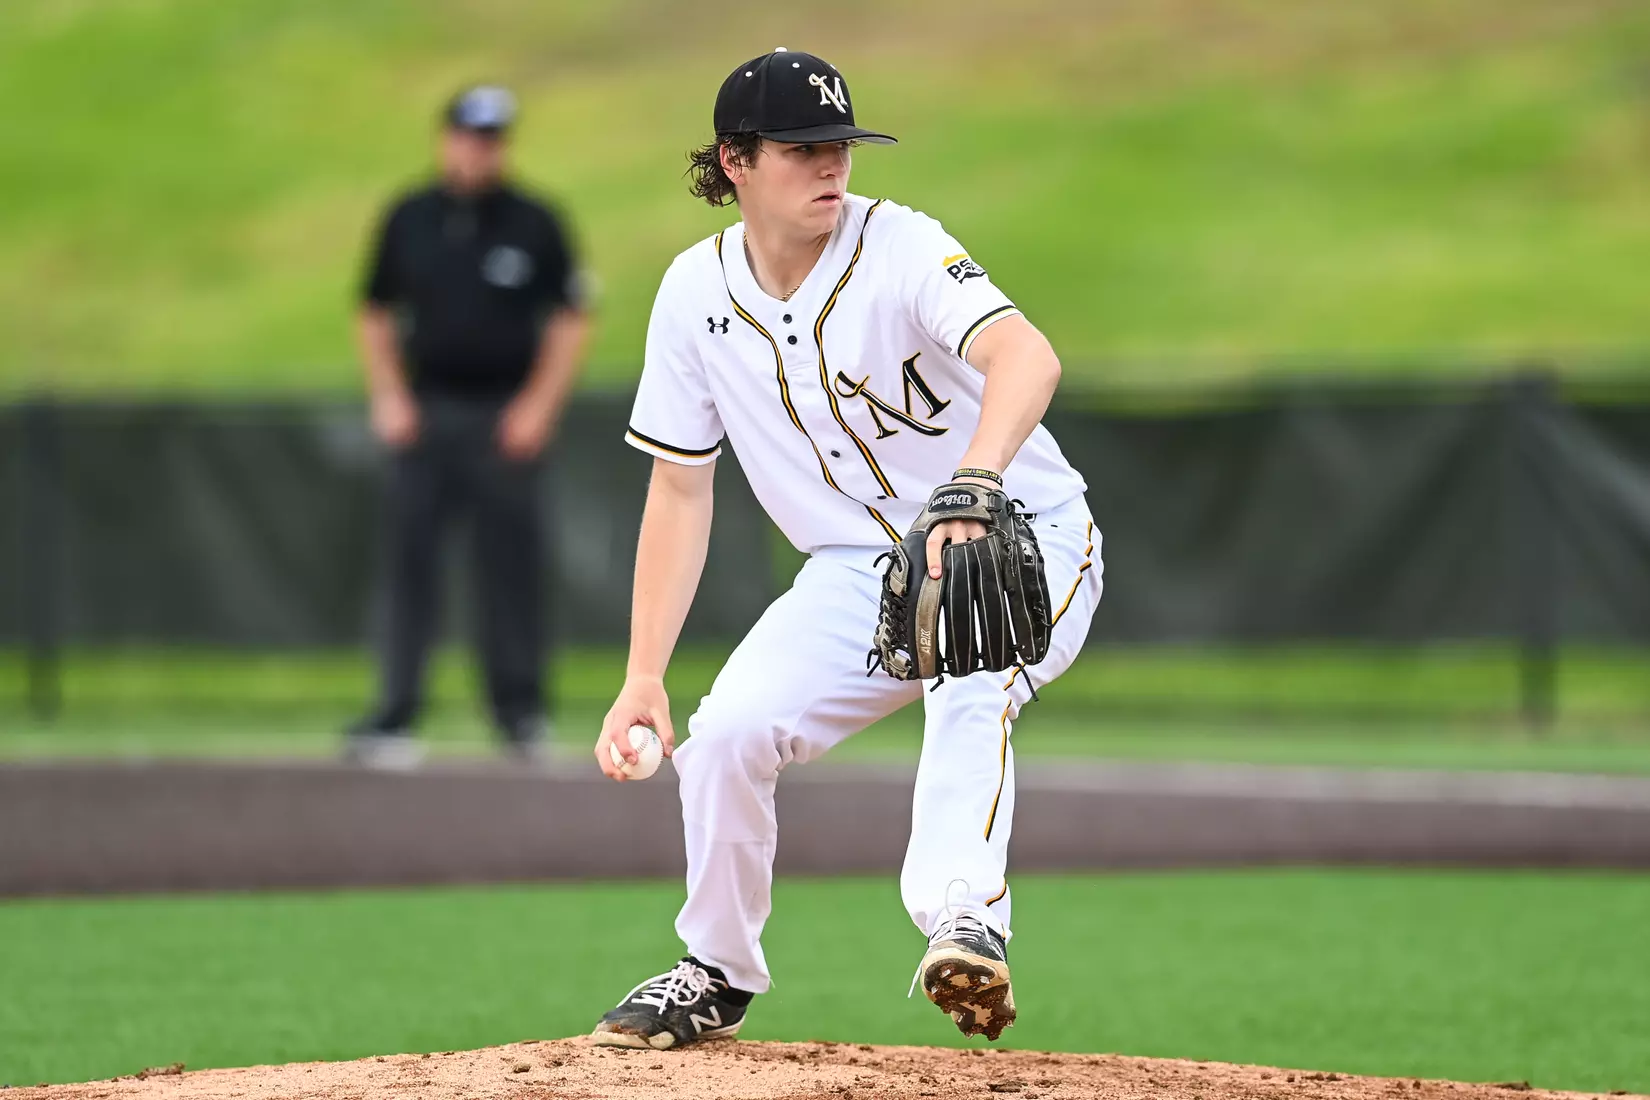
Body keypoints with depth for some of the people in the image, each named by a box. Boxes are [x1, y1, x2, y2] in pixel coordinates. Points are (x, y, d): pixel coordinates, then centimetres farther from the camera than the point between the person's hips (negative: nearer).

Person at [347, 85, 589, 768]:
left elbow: (569, 322, 3)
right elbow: (376, 315, 15)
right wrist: (388, 398, 3)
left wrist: (539, 407, -6)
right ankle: (393, 717, -5)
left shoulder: (534, 225, 1)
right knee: (408, 561, -3)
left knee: (510, 565, 0)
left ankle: (521, 712, 10)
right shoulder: (409, 220, 8)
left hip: (504, 420, -2)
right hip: (423, 414, 2)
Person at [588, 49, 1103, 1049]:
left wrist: (973, 482, -62)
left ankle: (965, 922, -48)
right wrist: (643, 679, -5)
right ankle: (719, 978, 9)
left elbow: (1026, 354, -41)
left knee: (969, 690, -36)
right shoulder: (697, 292, -5)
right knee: (726, 731, -12)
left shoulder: (899, 248, -21)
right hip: (859, 570, 5)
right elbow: (681, 488, 3)